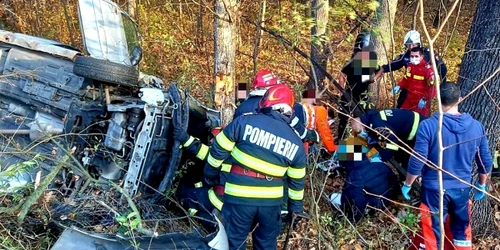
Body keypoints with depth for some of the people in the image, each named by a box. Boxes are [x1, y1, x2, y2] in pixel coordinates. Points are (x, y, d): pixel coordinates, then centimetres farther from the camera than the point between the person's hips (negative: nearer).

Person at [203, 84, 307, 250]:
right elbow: (296, 181, 10)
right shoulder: (296, 143, 2)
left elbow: (219, 149, -3)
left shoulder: (245, 122, -9)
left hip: (239, 198, -2)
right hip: (271, 201, 3)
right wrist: (296, 205, 25)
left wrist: (210, 173, 14)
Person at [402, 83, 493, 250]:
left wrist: (407, 185, -2)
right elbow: (486, 161, 5)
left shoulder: (428, 125, -18)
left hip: (434, 189, -4)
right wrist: (481, 185, 22)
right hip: (462, 189, 4)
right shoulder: (476, 126, -4)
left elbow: (417, 161, -17)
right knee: (462, 230, 23)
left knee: (431, 233, 10)